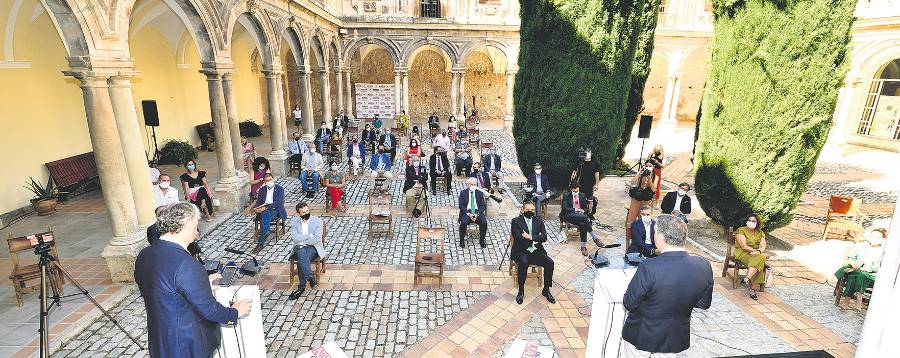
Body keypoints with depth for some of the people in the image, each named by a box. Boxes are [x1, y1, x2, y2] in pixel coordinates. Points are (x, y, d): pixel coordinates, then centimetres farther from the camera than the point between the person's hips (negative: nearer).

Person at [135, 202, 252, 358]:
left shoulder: (143, 255, -4)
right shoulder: (185, 264, -31)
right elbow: (209, 309, -24)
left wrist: (202, 283, 14)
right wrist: (235, 312, -7)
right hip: (188, 345, -7)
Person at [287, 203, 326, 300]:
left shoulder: (317, 221, -3)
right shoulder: (294, 221, 5)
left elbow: (317, 239, -14)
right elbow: (295, 238, -8)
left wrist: (301, 240, -10)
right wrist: (310, 235, -12)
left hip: (313, 247, -2)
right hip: (299, 248, 2)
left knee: (301, 260, -33)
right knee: (302, 253, -35)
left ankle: (301, 287, -28)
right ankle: (311, 279, -38)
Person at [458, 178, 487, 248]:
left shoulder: (480, 193, 11)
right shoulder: (463, 192, 6)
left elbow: (482, 205, 5)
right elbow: (461, 206, -1)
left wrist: (477, 214, -13)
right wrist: (469, 214, -15)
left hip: (477, 212, 2)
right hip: (467, 212, -2)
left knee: (484, 222, -26)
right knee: (463, 223, -31)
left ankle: (482, 240, -3)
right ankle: (462, 240, -9)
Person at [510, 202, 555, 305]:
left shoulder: (539, 220, 10)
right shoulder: (516, 221, -2)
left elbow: (544, 237, -2)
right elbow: (519, 239, -13)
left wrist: (530, 237, -15)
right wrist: (535, 240, -6)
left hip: (536, 251, 4)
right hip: (521, 251, -4)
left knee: (550, 263, -20)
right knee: (524, 263, -35)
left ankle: (546, 290, 0)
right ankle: (521, 291, -15)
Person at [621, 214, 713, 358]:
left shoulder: (649, 267, -32)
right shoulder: (704, 266, -16)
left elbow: (628, 304, -20)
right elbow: (704, 304, 0)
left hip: (641, 336, -4)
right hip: (676, 339, 4)